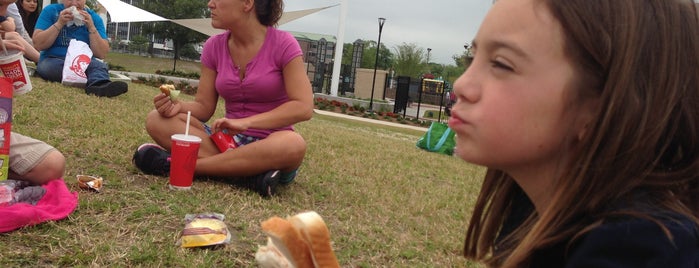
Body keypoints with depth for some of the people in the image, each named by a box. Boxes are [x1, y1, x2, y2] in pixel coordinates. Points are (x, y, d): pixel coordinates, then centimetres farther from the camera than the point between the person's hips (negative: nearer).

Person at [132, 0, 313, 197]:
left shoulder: (283, 44, -11)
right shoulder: (214, 46, 3)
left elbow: (303, 107, -18)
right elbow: (204, 107, 5)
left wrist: (245, 122, -26)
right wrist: (179, 106, -18)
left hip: (270, 146, -4)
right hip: (227, 140, 4)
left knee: (293, 144, -39)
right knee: (157, 119, -15)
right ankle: (252, 173, -29)